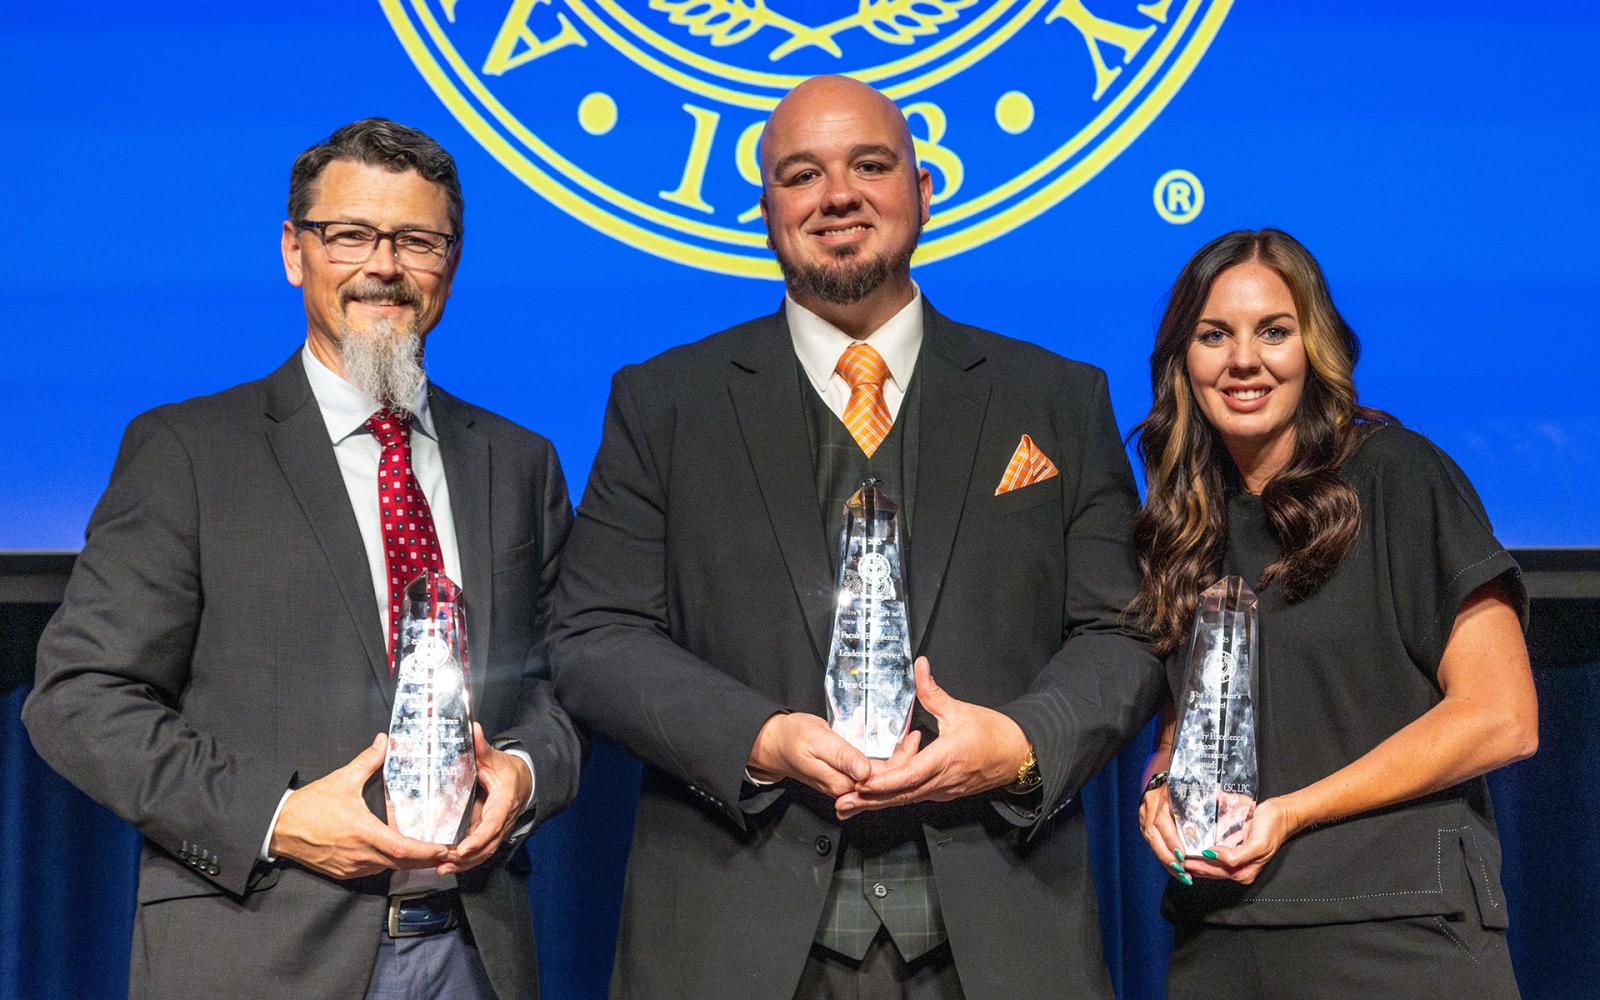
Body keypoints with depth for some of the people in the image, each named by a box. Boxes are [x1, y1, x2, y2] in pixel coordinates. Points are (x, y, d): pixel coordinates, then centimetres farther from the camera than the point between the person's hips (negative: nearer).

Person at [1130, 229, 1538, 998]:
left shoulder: (1397, 475, -6)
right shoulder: (1186, 523, 10)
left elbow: (1501, 719, -11)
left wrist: (1288, 813, -15)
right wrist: (1162, 788, -3)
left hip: (1394, 934, -5)